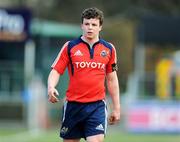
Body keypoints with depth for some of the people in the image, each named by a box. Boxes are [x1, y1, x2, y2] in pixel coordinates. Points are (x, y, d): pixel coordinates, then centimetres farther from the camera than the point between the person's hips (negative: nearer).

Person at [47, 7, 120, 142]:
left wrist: (116, 108, 12)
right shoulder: (70, 47, 1)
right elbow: (56, 71, 1)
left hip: (97, 106, 0)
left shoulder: (109, 49, 6)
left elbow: (112, 79, 14)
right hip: (73, 105, 0)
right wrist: (51, 88, -21)